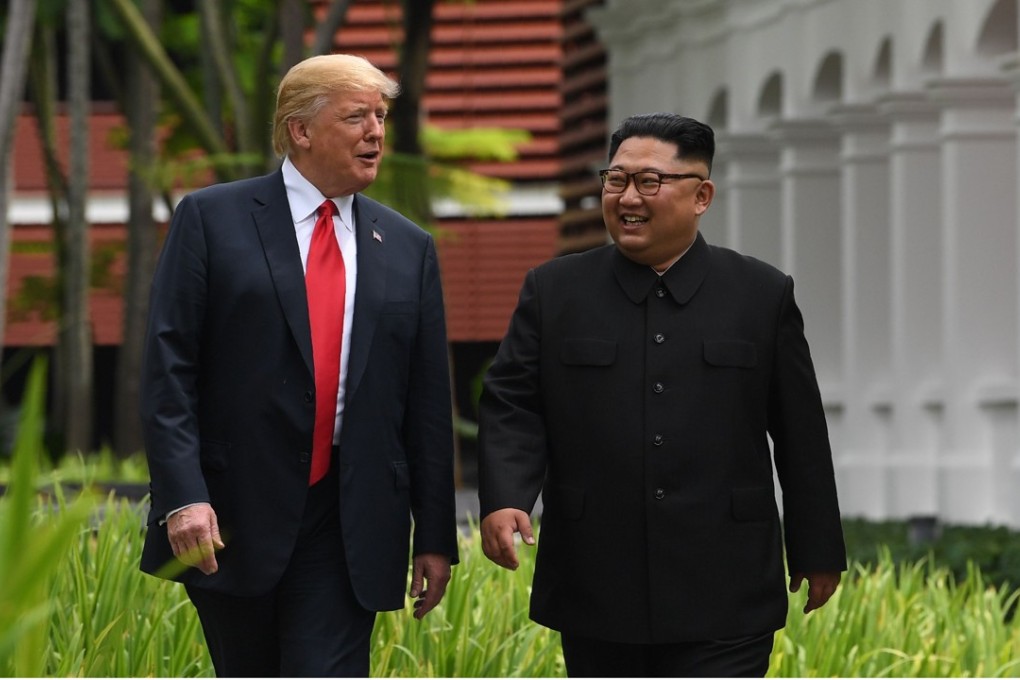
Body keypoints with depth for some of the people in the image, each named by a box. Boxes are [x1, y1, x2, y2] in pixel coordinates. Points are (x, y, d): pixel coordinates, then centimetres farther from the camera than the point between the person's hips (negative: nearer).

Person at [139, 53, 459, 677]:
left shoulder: (409, 249, 10)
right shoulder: (211, 220, 0)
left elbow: (428, 403, 11)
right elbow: (169, 369, -5)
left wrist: (436, 536, 8)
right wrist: (183, 497, -16)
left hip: (348, 527, 1)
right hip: (232, 518, -1)